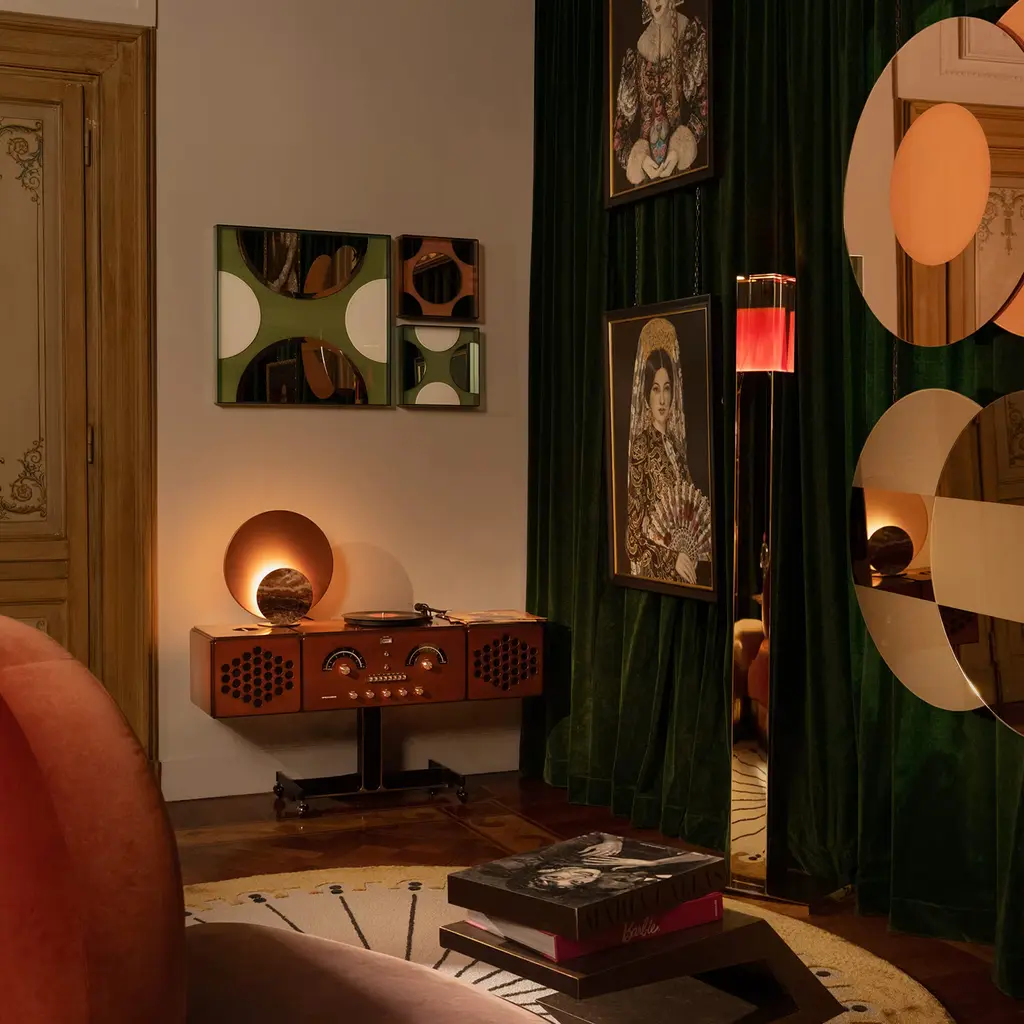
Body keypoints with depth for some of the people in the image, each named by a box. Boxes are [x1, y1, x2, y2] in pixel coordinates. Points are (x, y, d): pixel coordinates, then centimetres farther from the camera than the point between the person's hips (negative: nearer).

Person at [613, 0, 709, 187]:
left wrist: (679, 149, -12)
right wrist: (639, 157, -11)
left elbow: (704, 103, 2)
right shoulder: (634, 55, 5)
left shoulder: (694, 35, 0)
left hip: (682, 169, -2)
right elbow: (619, 130, 7)